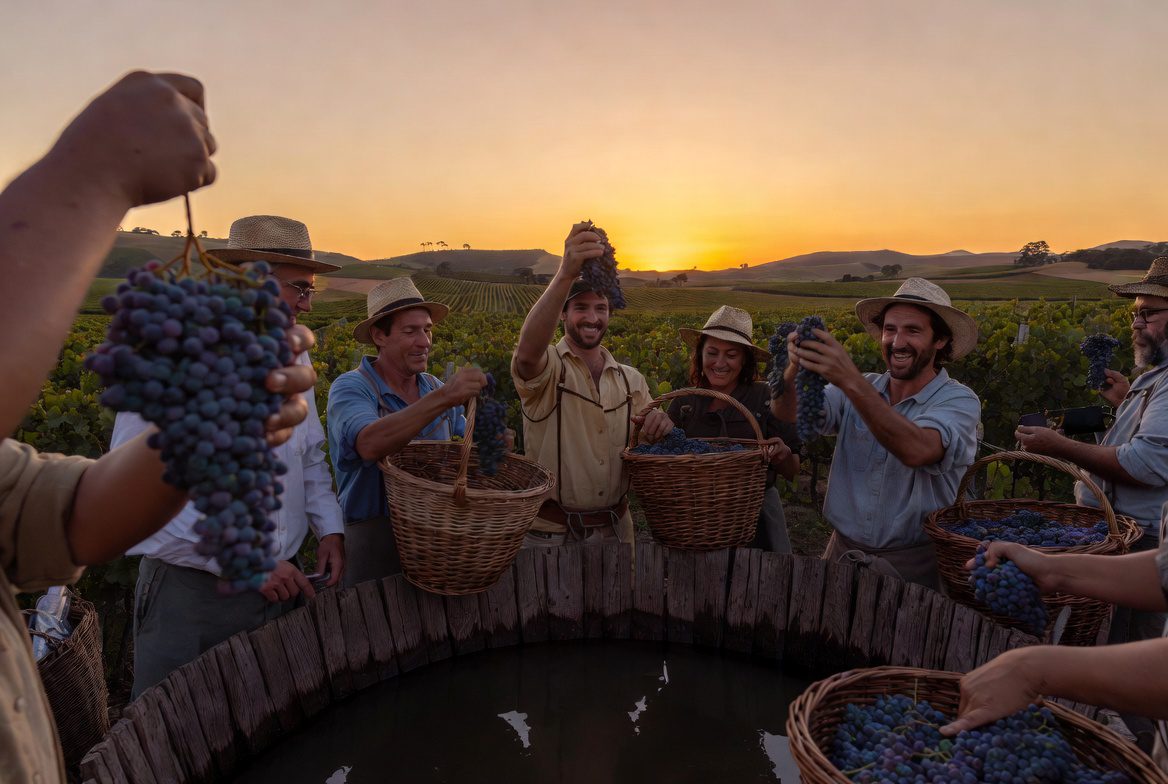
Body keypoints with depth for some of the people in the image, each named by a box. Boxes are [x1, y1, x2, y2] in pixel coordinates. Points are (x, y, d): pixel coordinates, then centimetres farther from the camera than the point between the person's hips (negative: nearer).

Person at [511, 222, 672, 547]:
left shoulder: (631, 380, 8)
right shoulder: (546, 368, -10)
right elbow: (527, 351, -34)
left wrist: (660, 425, -16)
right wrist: (566, 273, -46)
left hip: (615, 529, 5)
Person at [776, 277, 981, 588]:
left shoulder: (959, 400, -11)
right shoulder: (861, 389, 0)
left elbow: (916, 451, -32)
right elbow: (793, 419, -16)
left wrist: (851, 381, -41)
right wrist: (794, 369, -36)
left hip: (914, 562, -3)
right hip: (843, 550, 3)